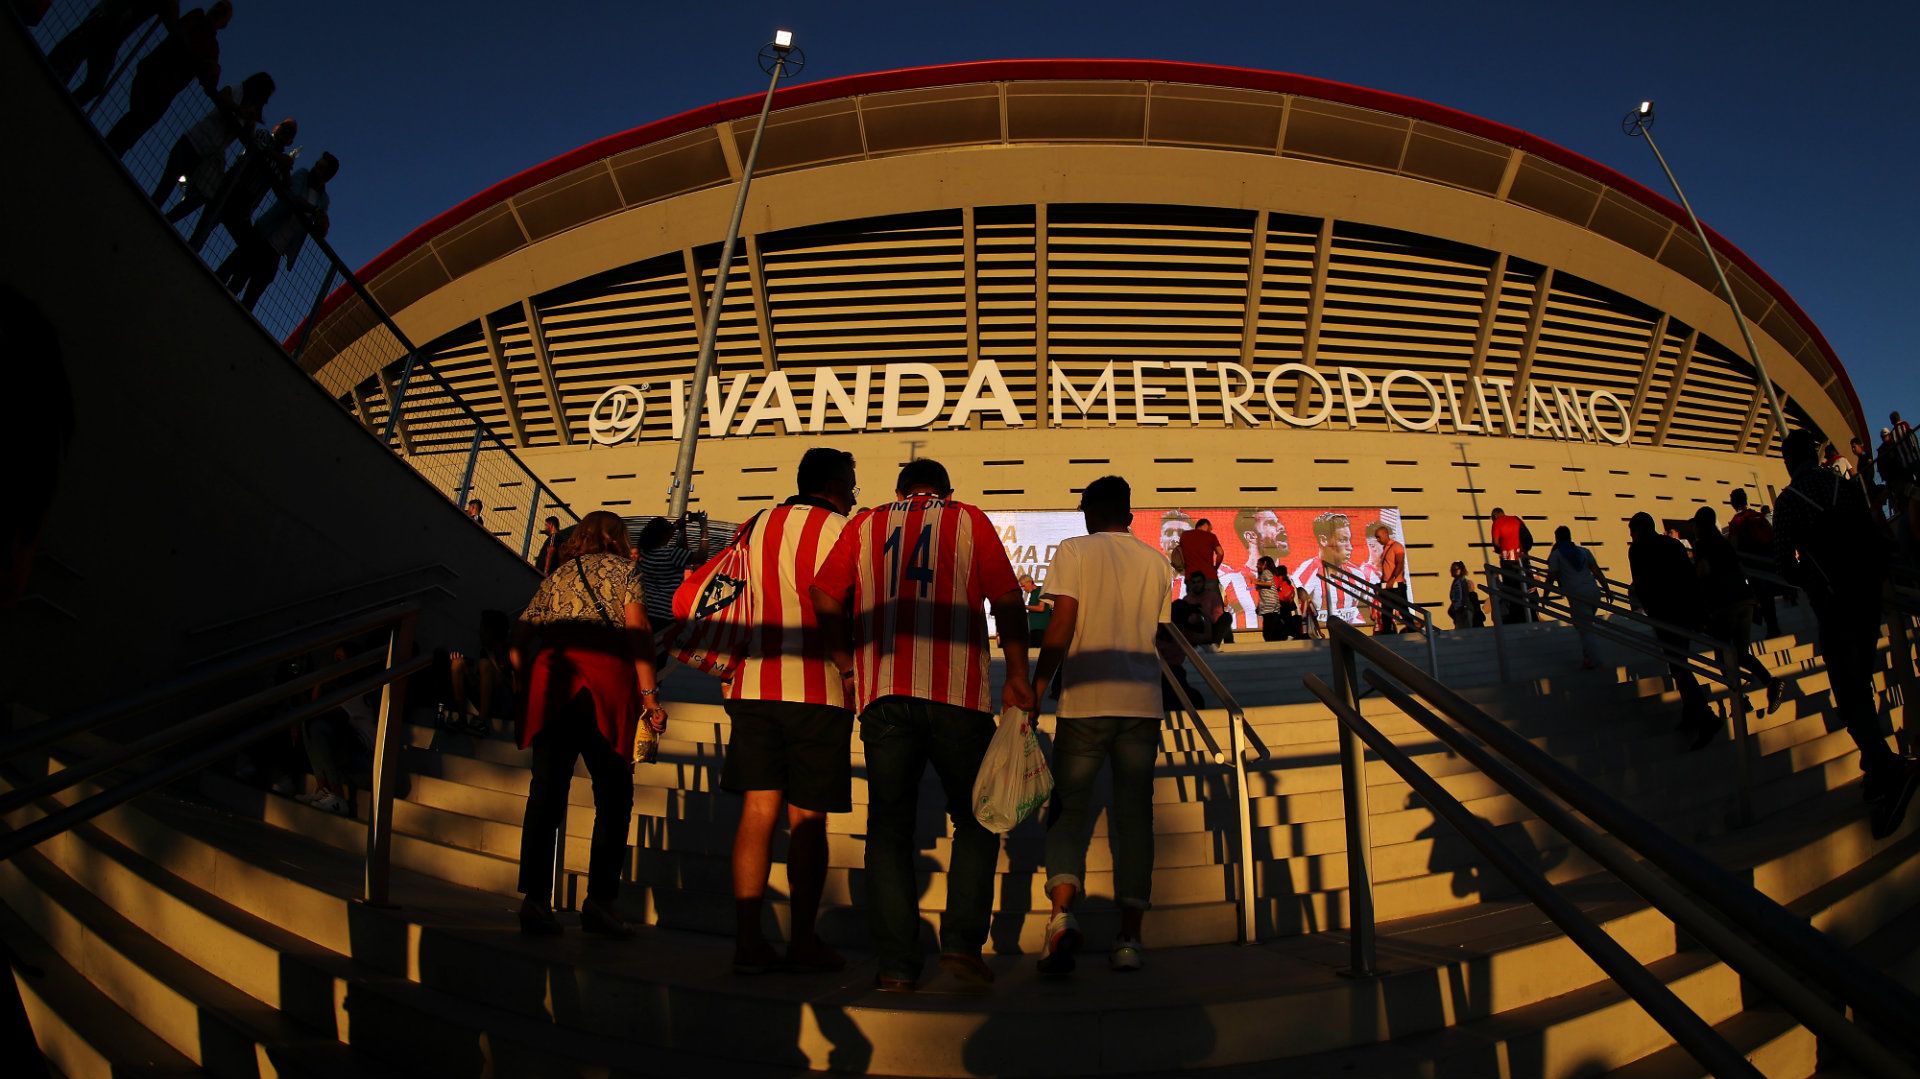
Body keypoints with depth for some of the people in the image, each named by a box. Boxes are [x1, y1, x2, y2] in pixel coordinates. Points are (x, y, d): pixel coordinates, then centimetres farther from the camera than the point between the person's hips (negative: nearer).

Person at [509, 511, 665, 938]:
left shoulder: (555, 577, 27)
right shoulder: (622, 569, 15)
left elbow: (519, 637, 19)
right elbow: (636, 629, -1)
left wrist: (527, 687, 25)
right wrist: (649, 694, -5)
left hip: (550, 680, 4)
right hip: (605, 681, -4)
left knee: (546, 792, 4)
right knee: (613, 795, 2)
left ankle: (535, 898, 0)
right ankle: (599, 899, -3)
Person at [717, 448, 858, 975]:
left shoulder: (754, 528, 14)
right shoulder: (840, 530, -2)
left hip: (752, 688, 5)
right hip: (819, 690, -4)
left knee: (758, 811, 7)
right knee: (807, 820, 3)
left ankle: (748, 942, 9)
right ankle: (803, 942, 10)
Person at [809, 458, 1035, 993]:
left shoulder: (864, 524, 14)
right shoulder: (970, 521, 10)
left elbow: (825, 598, 6)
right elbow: (1008, 600, 2)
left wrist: (849, 668, 13)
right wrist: (1017, 676, 6)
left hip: (884, 694, 2)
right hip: (957, 693, -1)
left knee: (889, 827, 10)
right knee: (975, 818, 15)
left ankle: (895, 963, 10)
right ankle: (961, 941, 7)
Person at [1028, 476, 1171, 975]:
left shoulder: (1073, 551, 1)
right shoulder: (1156, 561, 10)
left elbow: (1061, 626, -8)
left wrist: (1035, 690, -5)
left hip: (1086, 700, -3)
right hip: (1143, 703, 3)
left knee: (1069, 808, 6)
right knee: (1134, 814, 9)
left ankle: (1062, 913, -15)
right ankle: (1129, 938, 12)